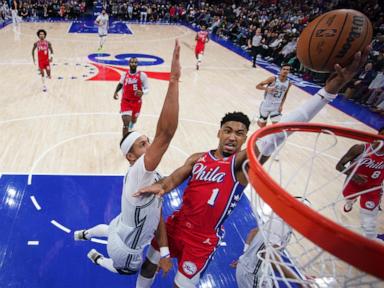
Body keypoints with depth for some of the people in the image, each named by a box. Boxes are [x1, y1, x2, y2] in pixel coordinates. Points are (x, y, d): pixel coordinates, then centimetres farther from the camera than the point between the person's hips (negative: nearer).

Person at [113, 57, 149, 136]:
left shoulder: (142, 75, -11)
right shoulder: (124, 75, -3)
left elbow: (147, 89, -8)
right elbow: (120, 84, 18)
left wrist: (142, 93, -30)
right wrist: (116, 92, 2)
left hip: (137, 102, 1)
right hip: (125, 102, -1)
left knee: (133, 120, 25)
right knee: (126, 123, -13)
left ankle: (130, 129, 63)